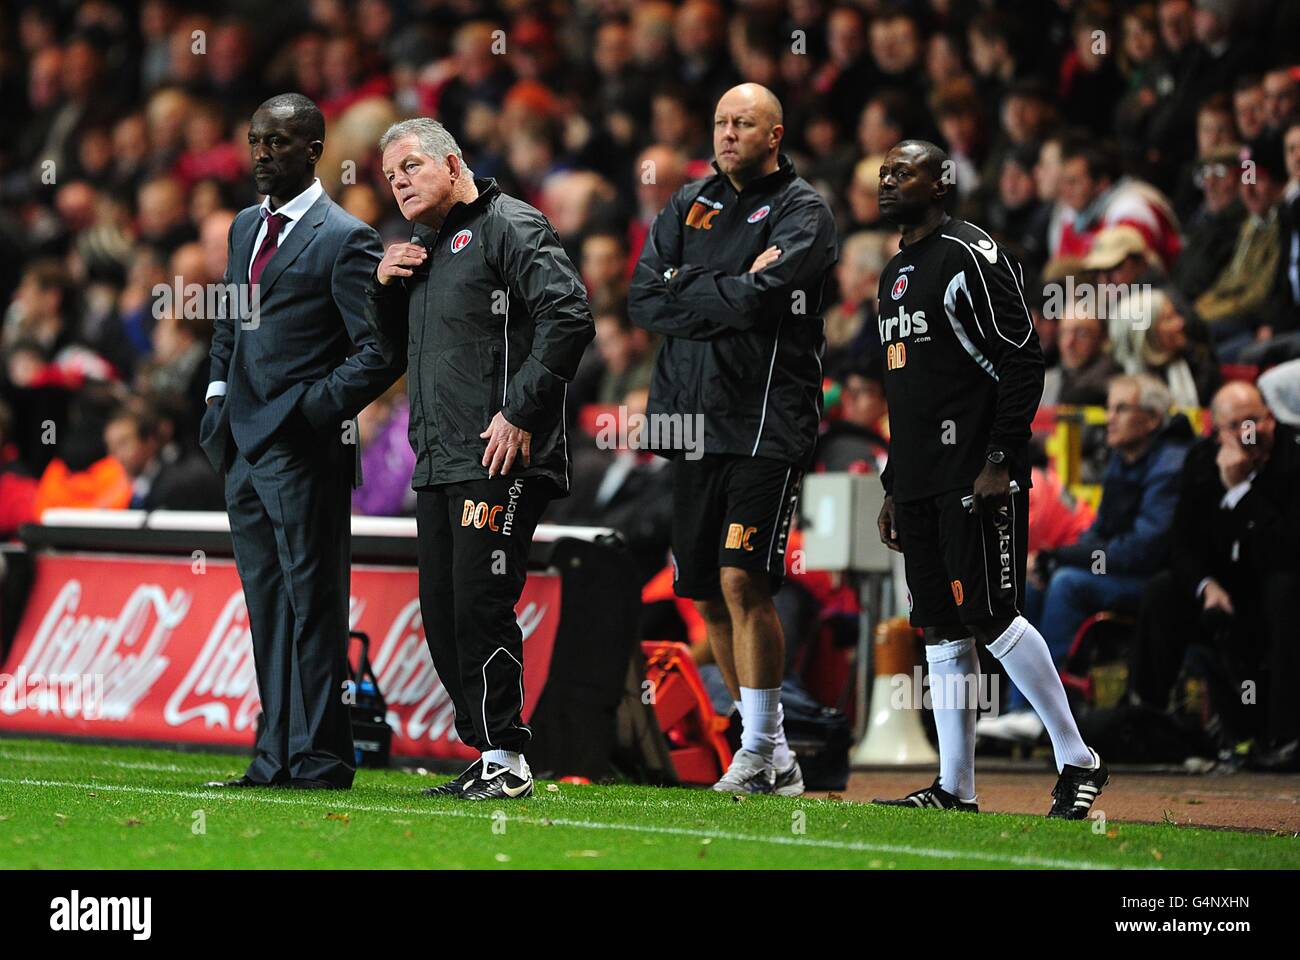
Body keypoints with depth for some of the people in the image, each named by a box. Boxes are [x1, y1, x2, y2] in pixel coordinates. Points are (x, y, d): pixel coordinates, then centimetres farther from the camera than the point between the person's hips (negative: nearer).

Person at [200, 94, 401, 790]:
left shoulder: (344, 240, -8)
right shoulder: (245, 228, 17)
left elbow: (380, 350, -11)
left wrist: (315, 408, -16)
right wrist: (219, 396, 15)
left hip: (303, 455, -8)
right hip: (244, 447, 8)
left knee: (311, 605, -5)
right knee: (266, 605, 10)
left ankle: (319, 760, -2)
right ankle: (277, 757, 14)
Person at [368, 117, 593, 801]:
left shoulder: (509, 227, -5)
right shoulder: (420, 250, 23)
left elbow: (569, 316, -16)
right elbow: (398, 352, 30)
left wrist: (519, 413, -18)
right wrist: (385, 288, 11)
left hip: (499, 462, -9)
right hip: (437, 464, 9)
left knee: (479, 607, -13)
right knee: (442, 615, 7)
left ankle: (506, 757, -7)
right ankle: (488, 757, 13)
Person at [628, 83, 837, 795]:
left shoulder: (802, 213, -1)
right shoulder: (688, 206, 15)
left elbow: (758, 300, -17)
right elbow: (643, 302, 2)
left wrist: (686, 287, -5)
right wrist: (730, 294, -7)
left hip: (768, 425, -6)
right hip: (695, 422, 6)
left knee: (743, 582, -16)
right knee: (709, 595, 7)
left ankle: (757, 750, -9)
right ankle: (775, 758, 16)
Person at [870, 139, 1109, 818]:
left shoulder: (970, 258, -9)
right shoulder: (895, 274, 20)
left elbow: (1022, 365, -14)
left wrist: (999, 462, -20)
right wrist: (893, 489, 22)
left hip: (975, 480, -9)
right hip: (920, 483, 9)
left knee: (988, 616, -11)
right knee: (940, 630, 6)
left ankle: (1078, 762, -3)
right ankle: (955, 789, 8)